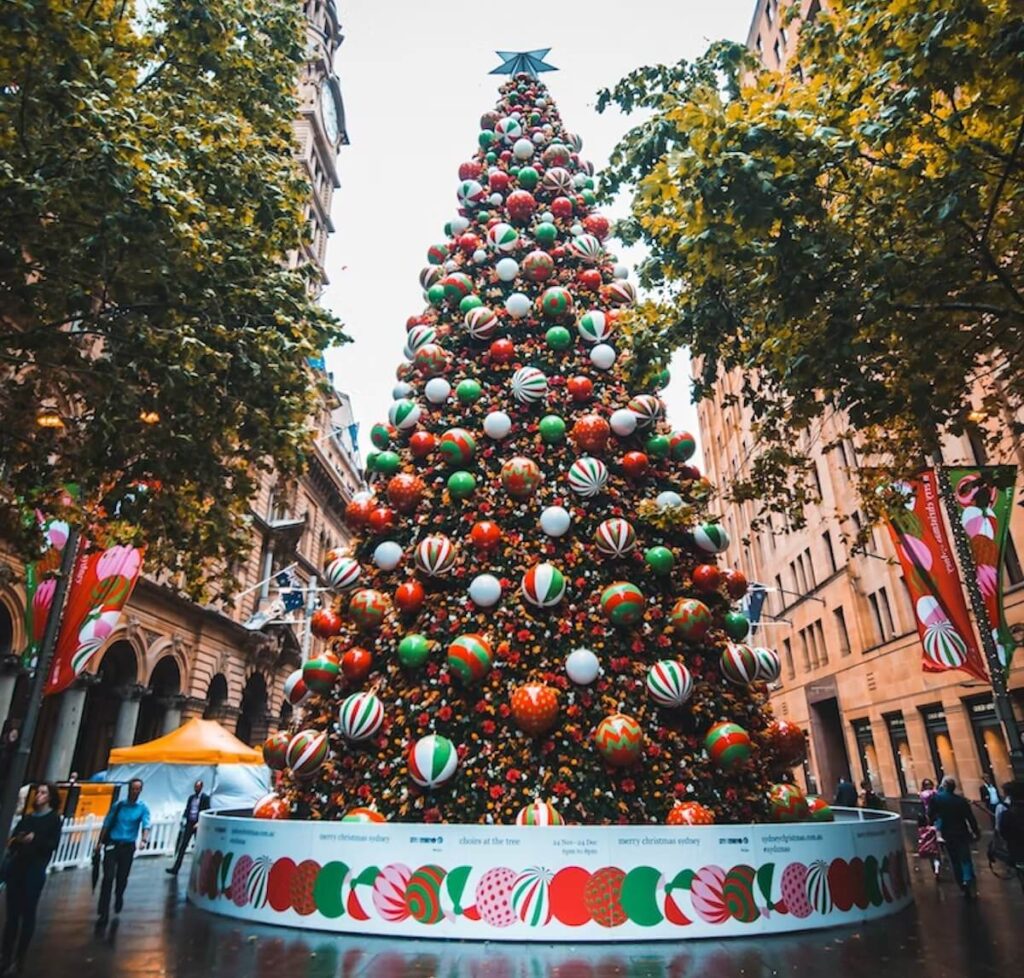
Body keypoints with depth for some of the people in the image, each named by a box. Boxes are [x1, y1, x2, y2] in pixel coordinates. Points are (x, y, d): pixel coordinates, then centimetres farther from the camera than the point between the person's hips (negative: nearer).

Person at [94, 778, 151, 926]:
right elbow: (106, 824, 6)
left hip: (128, 846, 0)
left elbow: (146, 826, -15)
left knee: (122, 877, 12)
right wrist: (100, 842, 0)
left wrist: (144, 840, -32)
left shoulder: (143, 808, -3)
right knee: (108, 877, -8)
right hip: (112, 844, 0)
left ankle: (119, 897, 42)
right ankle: (104, 913, -2)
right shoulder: (118, 805, 1)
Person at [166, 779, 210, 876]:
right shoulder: (191, 797, 11)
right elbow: (187, 809, 14)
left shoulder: (205, 797, -6)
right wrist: (184, 820, -2)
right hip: (189, 823, 5)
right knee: (182, 845, -1)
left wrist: (200, 823, -18)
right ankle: (175, 868, 1)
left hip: (198, 824, -4)